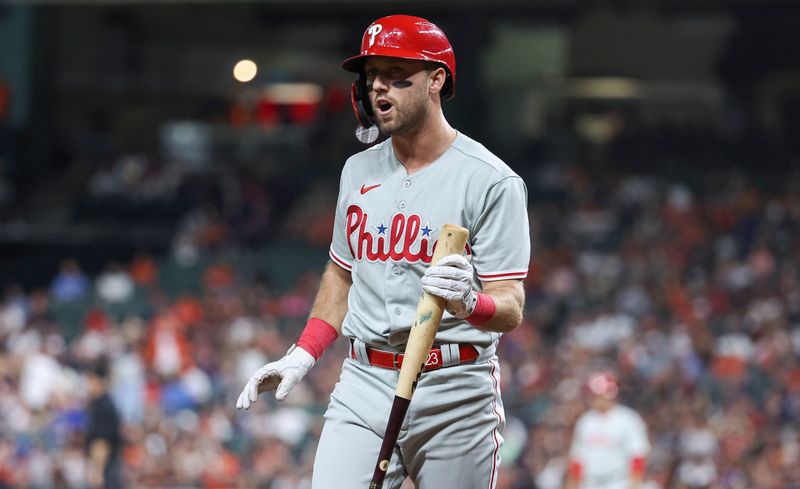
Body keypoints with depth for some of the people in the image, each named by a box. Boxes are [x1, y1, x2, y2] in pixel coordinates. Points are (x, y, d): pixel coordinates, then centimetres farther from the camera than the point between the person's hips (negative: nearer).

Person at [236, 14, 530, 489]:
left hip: (455, 395, -4)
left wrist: (469, 301, -33)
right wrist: (303, 355, 13)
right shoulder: (359, 171, 13)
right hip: (364, 386, 4)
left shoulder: (492, 181, -7)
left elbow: (510, 310, -12)